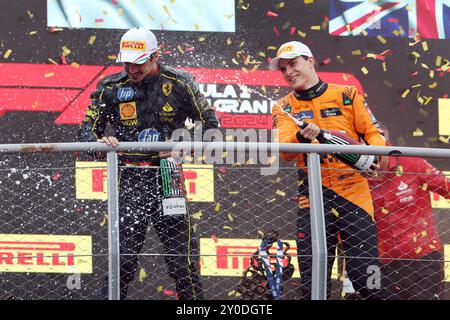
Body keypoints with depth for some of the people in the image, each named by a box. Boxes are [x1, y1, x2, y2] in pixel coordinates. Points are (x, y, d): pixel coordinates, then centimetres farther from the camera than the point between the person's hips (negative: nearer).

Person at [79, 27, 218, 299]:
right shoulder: (111, 87, 5)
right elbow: (87, 131, 8)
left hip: (167, 177, -1)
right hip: (129, 180, 1)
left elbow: (211, 127, 5)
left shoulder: (179, 83, 1)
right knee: (123, 259, -3)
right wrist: (101, 142, -15)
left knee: (182, 261, -3)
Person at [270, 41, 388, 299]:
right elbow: (284, 150, -7)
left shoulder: (347, 95, 8)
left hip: (354, 190, -2)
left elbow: (374, 132, 5)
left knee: (366, 277, -8)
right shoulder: (283, 108, 10)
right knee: (312, 282, -1)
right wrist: (301, 137, -29)